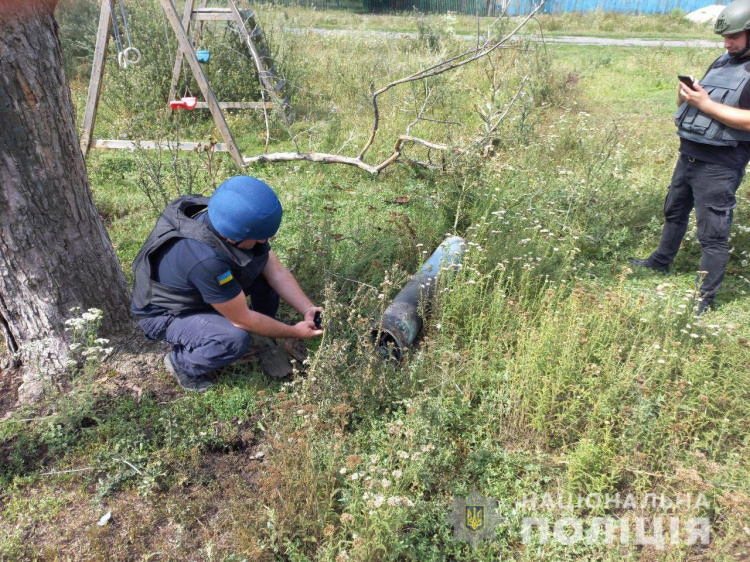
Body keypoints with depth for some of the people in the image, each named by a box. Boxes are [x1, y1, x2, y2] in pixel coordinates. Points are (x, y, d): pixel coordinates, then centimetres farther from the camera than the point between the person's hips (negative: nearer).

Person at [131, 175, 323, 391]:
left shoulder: (231, 222, -19)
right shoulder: (205, 260, -42)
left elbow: (277, 272, -10)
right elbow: (243, 319, -29)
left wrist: (308, 309, -18)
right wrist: (293, 332, -17)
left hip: (198, 291, 8)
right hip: (164, 314, -8)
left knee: (265, 264, -9)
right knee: (235, 339, -33)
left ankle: (266, 340, 10)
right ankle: (181, 363, -3)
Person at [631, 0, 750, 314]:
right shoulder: (722, 62, 12)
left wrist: (704, 103, -23)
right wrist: (686, 95, -6)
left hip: (720, 165, -8)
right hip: (689, 154, 8)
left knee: (713, 234, -3)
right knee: (674, 211, 24)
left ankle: (705, 299, 5)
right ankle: (660, 262, 45)